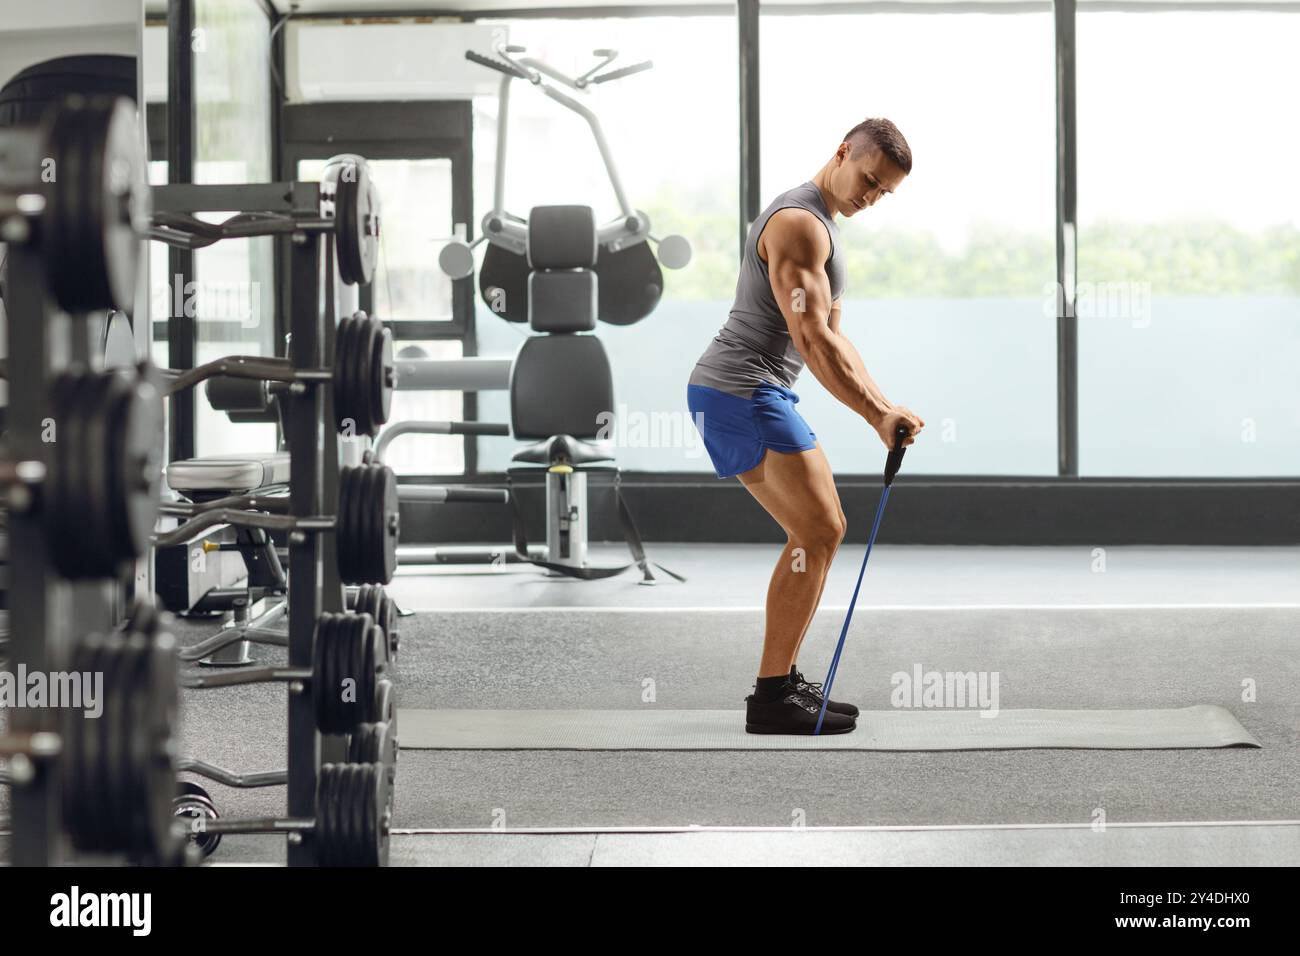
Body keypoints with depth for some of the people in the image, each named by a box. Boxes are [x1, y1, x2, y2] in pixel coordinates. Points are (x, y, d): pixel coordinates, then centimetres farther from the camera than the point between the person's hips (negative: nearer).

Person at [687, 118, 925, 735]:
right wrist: (876, 415, -21)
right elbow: (810, 339, -21)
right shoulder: (800, 222, -13)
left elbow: (832, 338, 24)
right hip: (741, 392, -11)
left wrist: (883, 406, 13)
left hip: (750, 395, 11)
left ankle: (781, 681, 17)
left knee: (818, 533, 14)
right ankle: (772, 699, -11)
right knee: (819, 535, -13)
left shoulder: (822, 226, 22)